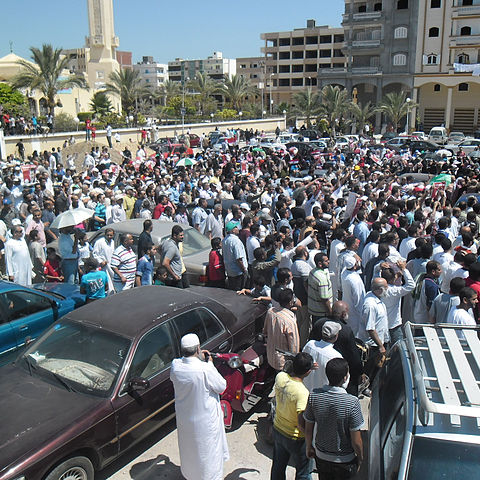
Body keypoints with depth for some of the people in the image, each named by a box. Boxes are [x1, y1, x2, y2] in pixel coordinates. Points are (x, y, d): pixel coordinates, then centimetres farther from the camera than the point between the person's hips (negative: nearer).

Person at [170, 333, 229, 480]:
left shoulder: (175, 365, -18)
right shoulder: (205, 369, -32)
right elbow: (222, 386, -17)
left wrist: (198, 358, 0)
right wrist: (210, 363, -11)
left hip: (184, 418, 6)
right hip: (205, 420, -5)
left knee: (188, 448, 29)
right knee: (209, 451, 18)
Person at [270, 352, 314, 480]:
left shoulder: (280, 377, -15)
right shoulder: (302, 393, -33)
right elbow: (302, 424, -29)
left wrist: (301, 367, 6)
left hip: (277, 430, 6)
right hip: (295, 438, -6)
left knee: (278, 466, 28)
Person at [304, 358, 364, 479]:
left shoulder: (314, 396, -18)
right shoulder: (352, 402, -28)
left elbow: (308, 429, -5)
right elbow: (356, 441, -19)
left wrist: (309, 447, 13)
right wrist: (360, 459, -1)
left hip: (321, 456, 3)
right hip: (345, 460, -3)